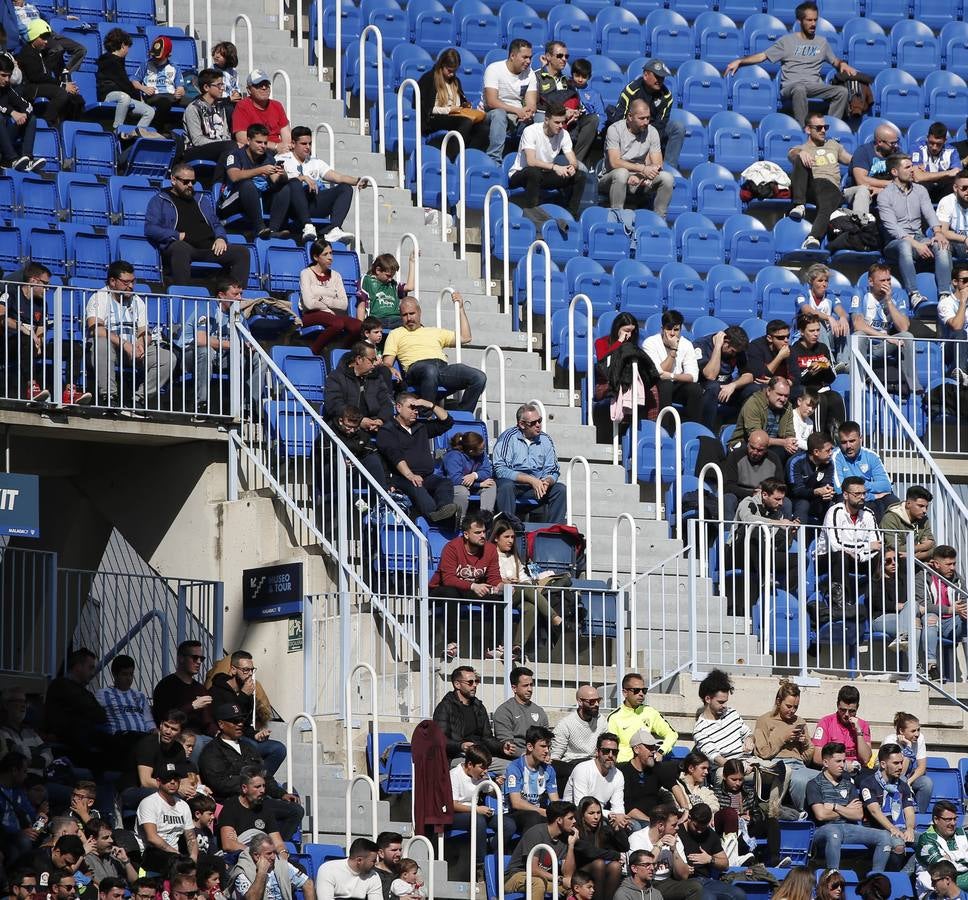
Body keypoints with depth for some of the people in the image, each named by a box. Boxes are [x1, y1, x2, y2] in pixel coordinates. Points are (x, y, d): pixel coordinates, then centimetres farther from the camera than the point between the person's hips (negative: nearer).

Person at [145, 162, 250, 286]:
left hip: (208, 247, 5)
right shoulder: (159, 200, 14)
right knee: (181, 248, -42)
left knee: (242, 252, -17)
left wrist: (221, 238, 6)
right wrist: (178, 236, -10)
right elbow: (150, 229, 1)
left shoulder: (202, 199, 31)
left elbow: (216, 224, 31)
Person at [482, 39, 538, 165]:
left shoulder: (529, 74, 6)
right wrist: (517, 111, -30)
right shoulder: (494, 69, -9)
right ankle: (494, 160, -42)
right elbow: (491, 101, -20)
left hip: (518, 118, 4)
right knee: (499, 114, -37)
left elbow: (531, 104, -3)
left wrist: (528, 113, -29)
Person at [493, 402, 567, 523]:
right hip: (513, 482, -4)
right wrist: (531, 480, -22)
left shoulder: (545, 440, 9)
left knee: (560, 489, -18)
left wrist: (546, 482, -15)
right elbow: (500, 470, -15)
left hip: (536, 486, 4)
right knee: (506, 486, -36)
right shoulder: (508, 438, -5)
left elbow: (553, 472, 11)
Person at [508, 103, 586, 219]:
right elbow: (531, 161, -32)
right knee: (534, 172, -41)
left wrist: (572, 167, -30)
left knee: (580, 176, -12)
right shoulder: (531, 131, -21)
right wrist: (554, 167, -43)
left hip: (544, 175, 6)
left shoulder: (563, 134, -3)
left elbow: (574, 161, -5)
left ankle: (572, 215, -8)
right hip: (519, 175, -6)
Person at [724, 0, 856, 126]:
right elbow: (763, 56, 9)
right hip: (790, 87, -3)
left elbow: (835, 62, 27)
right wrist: (739, 61, -3)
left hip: (814, 86, 4)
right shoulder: (787, 41, 10)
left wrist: (842, 64, 2)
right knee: (800, 89, -42)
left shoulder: (822, 42, 20)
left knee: (842, 91, -25)